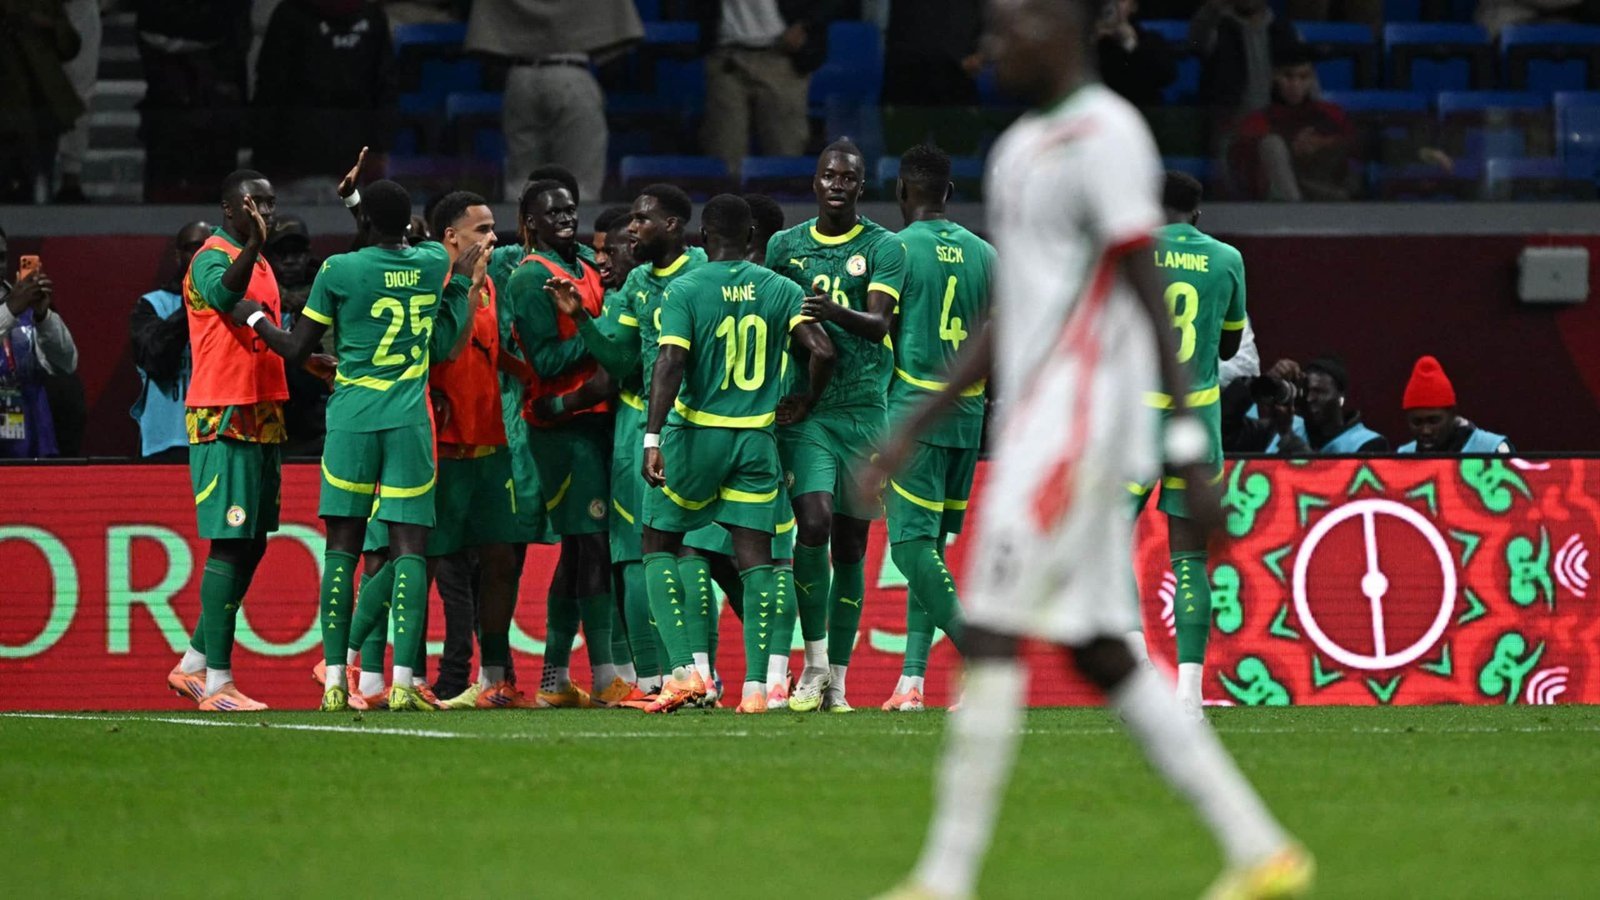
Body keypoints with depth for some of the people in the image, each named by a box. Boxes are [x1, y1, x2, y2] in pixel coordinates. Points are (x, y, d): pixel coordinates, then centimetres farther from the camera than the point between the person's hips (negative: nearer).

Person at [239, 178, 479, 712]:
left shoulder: (339, 271, -2)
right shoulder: (434, 265, 5)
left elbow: (297, 350, 5)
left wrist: (254, 317, 20)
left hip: (351, 421, -1)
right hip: (411, 422, 1)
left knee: (342, 548, 5)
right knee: (408, 547, -2)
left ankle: (335, 682, 1)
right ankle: (403, 682, -12)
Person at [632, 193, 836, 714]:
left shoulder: (684, 291, -5)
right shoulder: (781, 290, 4)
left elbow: (670, 364, -17)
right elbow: (822, 352, -5)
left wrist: (653, 438, -21)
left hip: (696, 434, -3)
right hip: (757, 437, 3)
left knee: (659, 548, 10)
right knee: (755, 558, 4)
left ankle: (684, 669, -5)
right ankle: (755, 686, -4)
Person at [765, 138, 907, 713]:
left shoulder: (883, 249, 3)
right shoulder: (785, 246, 10)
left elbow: (879, 322, -11)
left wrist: (835, 314, -31)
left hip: (864, 408, 0)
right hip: (804, 411, 0)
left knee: (850, 543, 3)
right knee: (814, 521, -18)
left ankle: (837, 679, 10)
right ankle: (814, 664, -7)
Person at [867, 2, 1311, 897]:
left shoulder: (1106, 134, -10)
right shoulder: (1021, 148, 19)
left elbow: (1150, 294, -15)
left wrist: (1188, 441, -20)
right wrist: (913, 431, 22)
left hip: (1080, 420, -9)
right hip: (1036, 423, 9)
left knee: (992, 637, -11)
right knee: (1102, 653, 8)